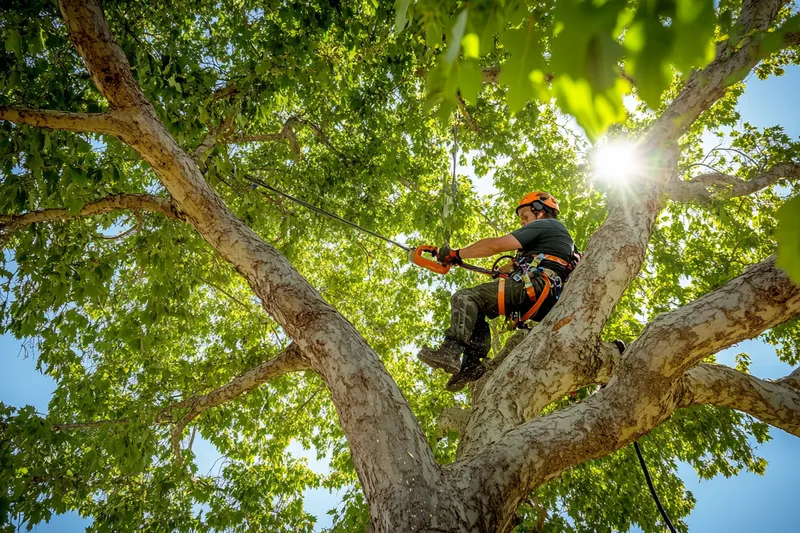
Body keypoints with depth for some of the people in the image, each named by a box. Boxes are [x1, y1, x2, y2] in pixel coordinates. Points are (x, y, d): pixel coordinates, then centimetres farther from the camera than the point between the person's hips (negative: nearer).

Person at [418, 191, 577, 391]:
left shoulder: (543, 225, 4)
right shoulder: (560, 233, 35)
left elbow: (496, 245, -5)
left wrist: (456, 254, 1)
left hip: (535, 287, -10)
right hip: (548, 302, 10)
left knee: (464, 299, -18)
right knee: (476, 309, 16)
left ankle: (450, 352, -37)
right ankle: (473, 363, -2)